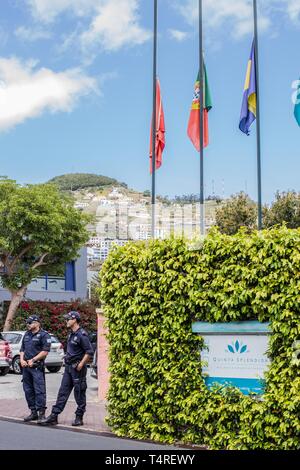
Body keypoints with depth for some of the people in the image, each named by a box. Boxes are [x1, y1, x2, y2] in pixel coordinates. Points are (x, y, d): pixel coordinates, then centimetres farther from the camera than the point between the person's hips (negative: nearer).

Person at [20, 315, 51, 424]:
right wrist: (22, 360, 3)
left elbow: (45, 351, -11)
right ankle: (33, 412, 18)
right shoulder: (26, 335, 19)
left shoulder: (44, 335, -4)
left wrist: (33, 360, -14)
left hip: (37, 366, -8)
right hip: (26, 366, 8)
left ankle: (41, 413, -6)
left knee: (39, 390, -9)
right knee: (28, 390, 10)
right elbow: (22, 349, 21)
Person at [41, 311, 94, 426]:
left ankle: (79, 418, 9)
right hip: (68, 367, 9)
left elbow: (90, 352, -19)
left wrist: (81, 365, -18)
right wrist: (66, 359, 17)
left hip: (77, 369, -9)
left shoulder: (82, 335, -15)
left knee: (79, 394, 1)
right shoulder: (71, 334, 14)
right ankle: (54, 416, 7)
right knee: (63, 392, 7)